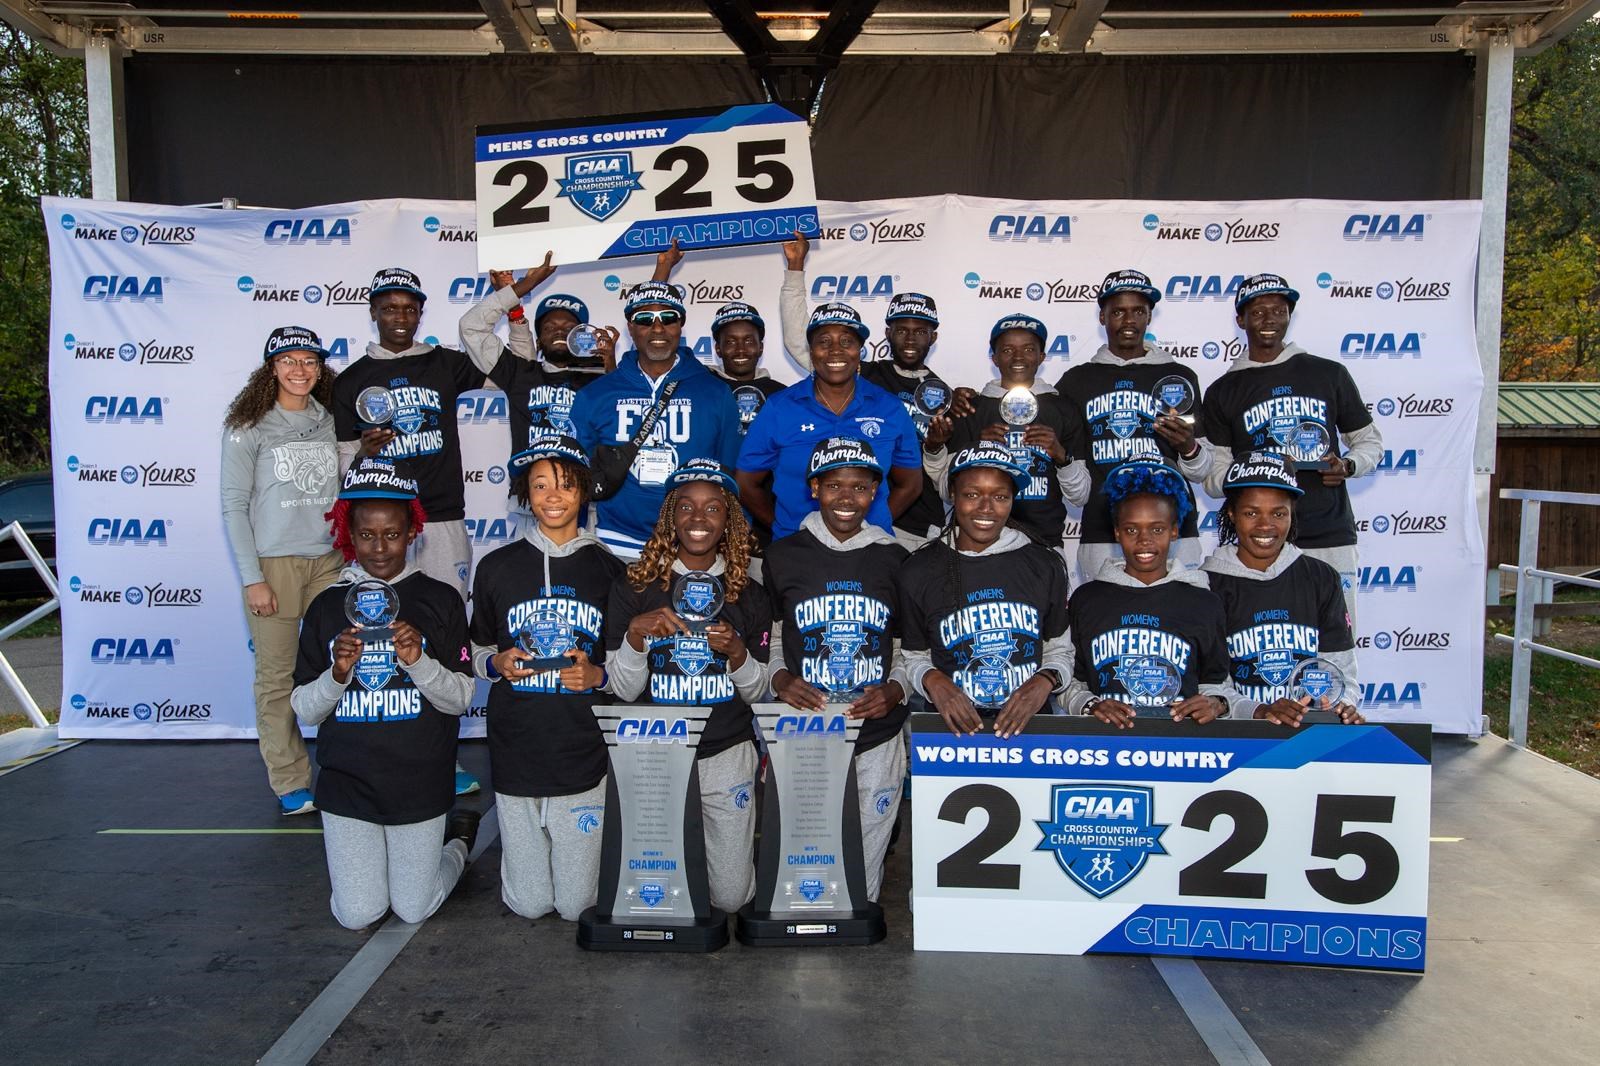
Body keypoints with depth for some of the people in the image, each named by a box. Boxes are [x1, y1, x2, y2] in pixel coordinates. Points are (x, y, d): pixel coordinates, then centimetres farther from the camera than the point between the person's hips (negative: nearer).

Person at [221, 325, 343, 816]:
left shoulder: (330, 422, 10)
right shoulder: (248, 427, -2)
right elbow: (234, 506, -3)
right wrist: (252, 579, -8)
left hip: (329, 561, 3)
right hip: (274, 563, -3)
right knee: (278, 677, 1)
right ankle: (290, 782, 13)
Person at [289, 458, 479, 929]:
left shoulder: (440, 600, -5)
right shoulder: (327, 606, -1)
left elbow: (461, 698, -6)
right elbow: (305, 711, 0)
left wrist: (419, 661, -24)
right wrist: (337, 673, -20)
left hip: (421, 784, -1)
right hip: (346, 784, 2)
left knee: (414, 910, 9)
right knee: (357, 916, 5)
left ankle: (459, 839, 37)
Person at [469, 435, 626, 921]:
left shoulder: (608, 570, 2)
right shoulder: (496, 567, 3)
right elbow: (478, 653, 12)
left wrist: (598, 674, -13)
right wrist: (498, 664, -9)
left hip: (585, 749, 0)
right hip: (515, 749, 1)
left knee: (577, 904, 6)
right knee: (528, 904, 9)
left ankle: (581, 858, 37)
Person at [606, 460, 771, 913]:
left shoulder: (748, 595, 1)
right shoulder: (634, 588, -5)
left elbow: (756, 692, 3)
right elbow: (623, 690, -5)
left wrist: (737, 651, -17)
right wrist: (635, 634, -24)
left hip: (726, 753, 1)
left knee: (731, 897, 3)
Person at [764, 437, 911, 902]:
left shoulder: (894, 560, 5)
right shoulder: (783, 556, 1)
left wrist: (895, 689, -8)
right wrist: (780, 680, -11)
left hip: (877, 740, 1)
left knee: (862, 893, 9)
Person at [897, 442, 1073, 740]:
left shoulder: (1045, 565, 5)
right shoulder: (919, 570, 2)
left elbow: (1060, 649, 14)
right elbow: (913, 657, 11)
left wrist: (1045, 681, -6)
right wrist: (931, 679, -10)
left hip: (1028, 724, 0)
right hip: (952, 727, 0)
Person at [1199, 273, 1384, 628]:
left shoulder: (1329, 374, 12)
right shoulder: (1223, 392, 9)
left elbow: (1370, 440, 20)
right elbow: (1213, 476, 6)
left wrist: (1348, 465, -2)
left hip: (1330, 540, 1)